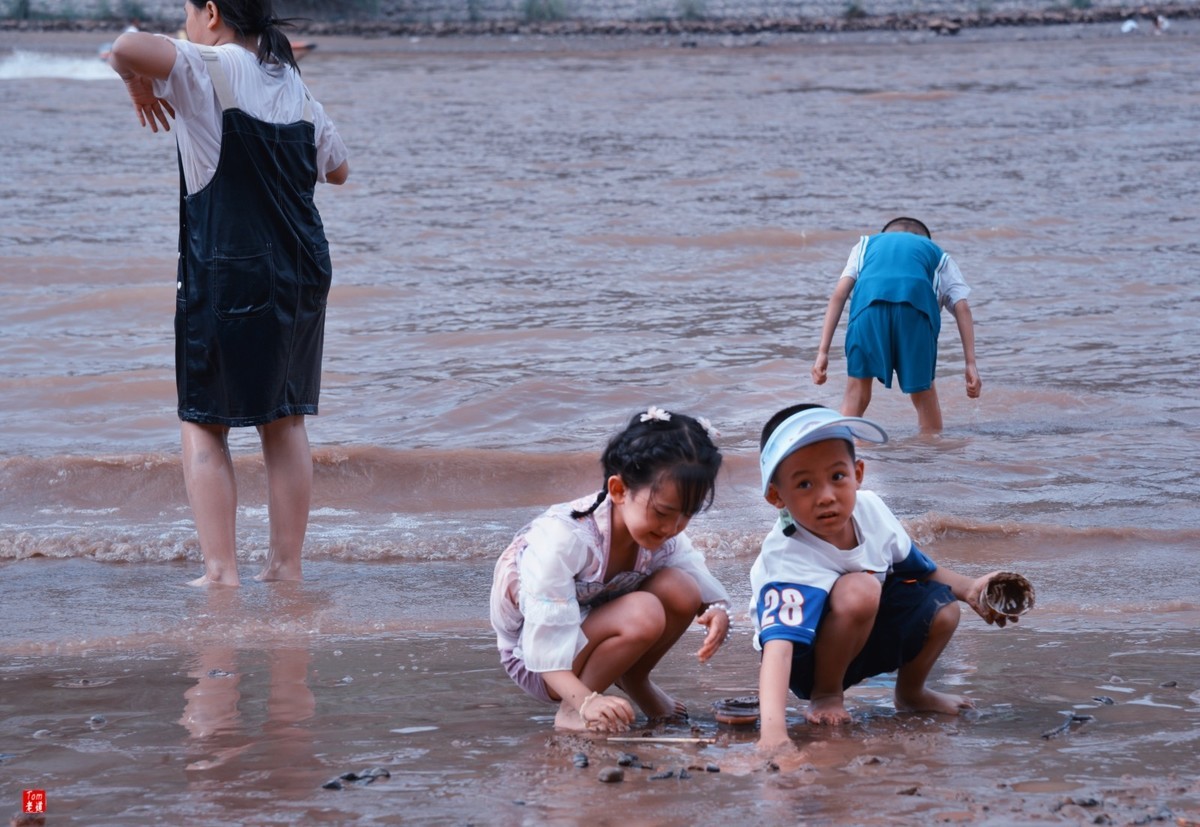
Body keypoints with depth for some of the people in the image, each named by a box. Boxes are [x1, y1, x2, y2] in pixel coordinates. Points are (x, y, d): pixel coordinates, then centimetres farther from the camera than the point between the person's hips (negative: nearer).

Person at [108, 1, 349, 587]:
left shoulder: (214, 70, -10)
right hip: (303, 274, 6)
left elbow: (129, 48, -29)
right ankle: (286, 565, 16)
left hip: (227, 274, -6)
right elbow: (337, 169, 24)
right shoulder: (293, 83, 11)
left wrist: (139, 85, -7)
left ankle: (221, 572, -3)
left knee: (203, 424, 3)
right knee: (285, 420, 13)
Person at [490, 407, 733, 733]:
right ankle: (571, 710, -16)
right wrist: (586, 701, -49)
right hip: (534, 659, -7)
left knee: (680, 590, -19)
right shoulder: (562, 538, -32)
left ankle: (635, 682, 5)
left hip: (593, 637, 7)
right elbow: (544, 648, -34)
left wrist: (718, 612, -28)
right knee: (642, 615, -33)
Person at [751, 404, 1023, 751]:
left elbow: (919, 569, 5)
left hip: (868, 638, 7)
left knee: (941, 610, -15)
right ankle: (826, 695, -11)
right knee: (858, 590, -33)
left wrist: (968, 588, -11)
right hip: (808, 661, -7)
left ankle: (911, 693, 15)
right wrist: (772, 729, -64)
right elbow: (778, 644, -50)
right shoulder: (787, 562, -36)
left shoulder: (870, 509, -15)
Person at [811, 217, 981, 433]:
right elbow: (962, 308, 21)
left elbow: (839, 295, 22)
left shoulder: (866, 245, 39)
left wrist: (823, 351, 16)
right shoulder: (937, 254, 37)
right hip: (917, 302, 0)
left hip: (869, 302, 0)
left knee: (857, 391, 11)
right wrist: (970, 364, 16)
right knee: (923, 389, 17)